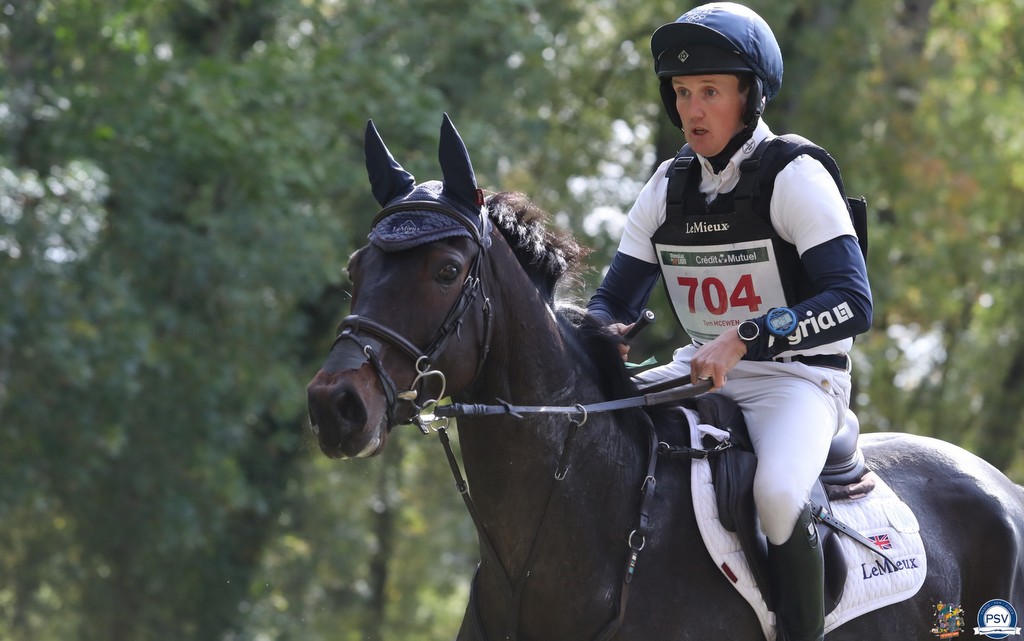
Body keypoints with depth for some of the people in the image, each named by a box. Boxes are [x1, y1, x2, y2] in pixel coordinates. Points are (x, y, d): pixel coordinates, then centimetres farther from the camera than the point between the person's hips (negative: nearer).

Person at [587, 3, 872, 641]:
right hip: (701, 371, 7)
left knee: (778, 492, -36)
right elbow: (614, 300, 11)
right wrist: (604, 336, -15)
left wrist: (748, 336, -33)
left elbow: (852, 303, -21)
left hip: (798, 375, -7)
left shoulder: (795, 176, -12)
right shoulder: (671, 187, 7)